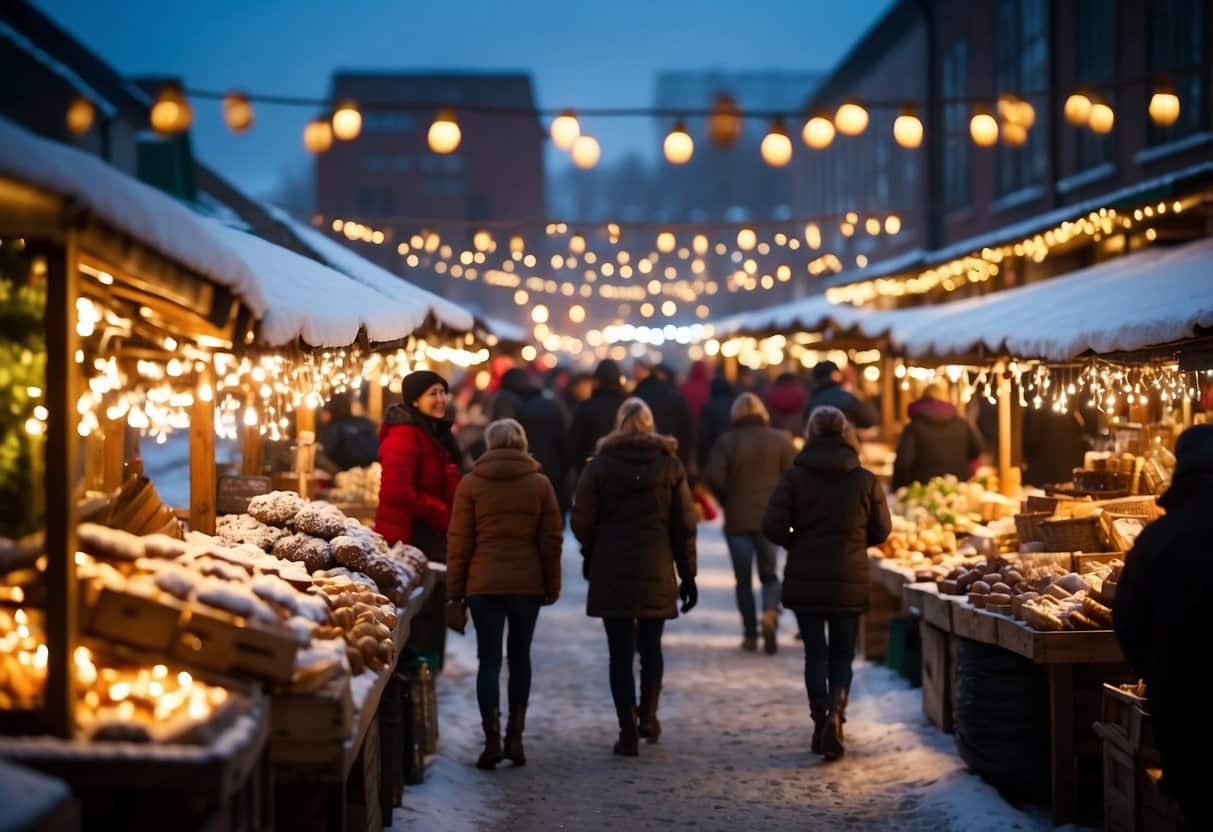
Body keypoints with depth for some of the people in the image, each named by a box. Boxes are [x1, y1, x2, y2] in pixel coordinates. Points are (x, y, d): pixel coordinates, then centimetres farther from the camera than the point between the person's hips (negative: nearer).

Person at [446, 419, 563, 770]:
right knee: (520, 656, 14)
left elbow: (459, 541, -1)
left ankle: (492, 740, -9)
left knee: (489, 659, 1)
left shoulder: (470, 484, -1)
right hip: (528, 583, 1)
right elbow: (551, 540, 4)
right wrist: (552, 586, 12)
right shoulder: (540, 484, 3)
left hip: (484, 584, -1)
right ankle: (515, 738, 13)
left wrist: (455, 589, 5)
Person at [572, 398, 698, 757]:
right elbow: (684, 525, 3)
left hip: (611, 572, -2)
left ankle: (628, 732, -3)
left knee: (621, 653, 1)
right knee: (650, 647, 19)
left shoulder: (600, 465, -2)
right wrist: (688, 575, 9)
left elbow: (582, 521, -3)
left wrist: (591, 553, 16)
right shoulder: (670, 465, 3)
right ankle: (648, 717, 18)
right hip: (657, 572, 2)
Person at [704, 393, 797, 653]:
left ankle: (750, 634, 8)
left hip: (737, 519, -1)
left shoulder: (726, 442, -2)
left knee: (743, 578, 8)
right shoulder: (781, 440, 0)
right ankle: (770, 610, -16)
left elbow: (713, 477, -12)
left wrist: (727, 500, 5)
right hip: (771, 518, 1)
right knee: (769, 572, 12)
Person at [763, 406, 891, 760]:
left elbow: (773, 526, -10)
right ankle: (836, 712, -8)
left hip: (804, 580, 0)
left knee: (815, 652, 10)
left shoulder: (795, 476, -6)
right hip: (850, 581, 0)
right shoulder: (866, 480, -3)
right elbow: (882, 530, 4)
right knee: (842, 654, 12)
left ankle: (820, 718, 5)